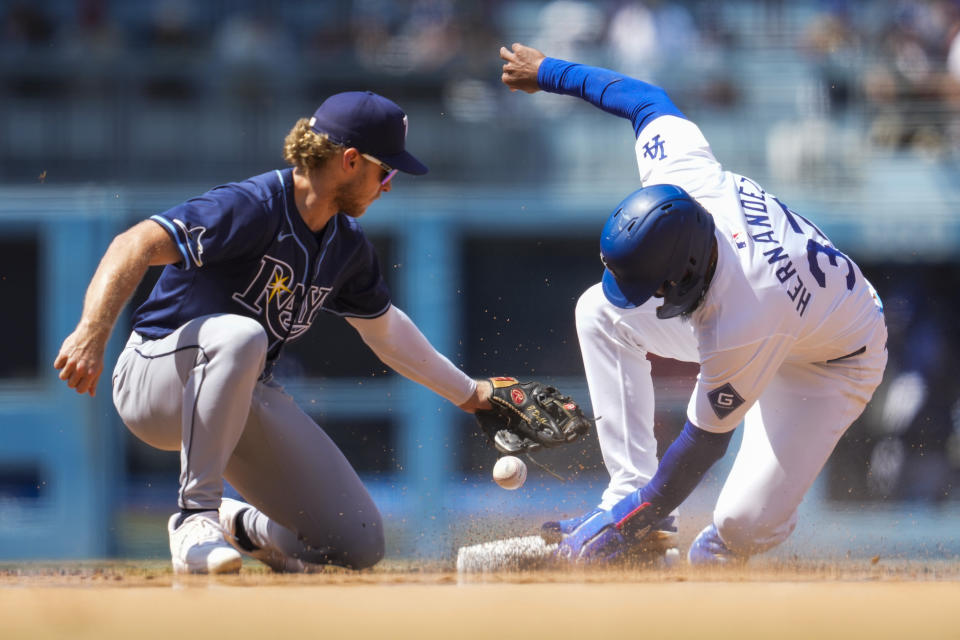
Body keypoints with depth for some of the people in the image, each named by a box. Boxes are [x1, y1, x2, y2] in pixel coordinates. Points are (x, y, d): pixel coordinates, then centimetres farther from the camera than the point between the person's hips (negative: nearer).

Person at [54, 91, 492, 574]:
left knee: (359, 547, -6)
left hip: (246, 397, 7)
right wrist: (91, 334, -48)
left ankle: (238, 524, 22)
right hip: (157, 381, -7)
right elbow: (135, 246, -33)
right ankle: (196, 517, -32)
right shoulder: (251, 208, -21)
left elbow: (384, 329, 24)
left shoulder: (347, 245, 5)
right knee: (239, 334, -44)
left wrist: (467, 394, 31)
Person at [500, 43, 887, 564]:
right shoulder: (679, 171, -29)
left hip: (832, 360, -8)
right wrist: (550, 72, 7)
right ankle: (632, 489, 3)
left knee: (747, 522, -24)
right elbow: (649, 99, -8)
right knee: (600, 311, 2)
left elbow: (706, 439, -30)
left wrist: (634, 520, -19)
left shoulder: (740, 330, -44)